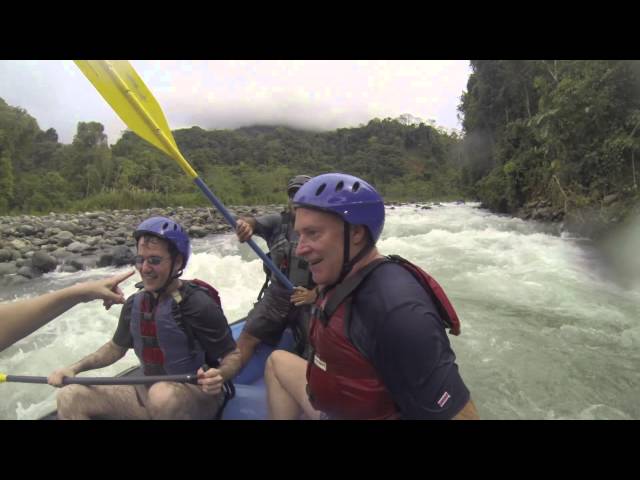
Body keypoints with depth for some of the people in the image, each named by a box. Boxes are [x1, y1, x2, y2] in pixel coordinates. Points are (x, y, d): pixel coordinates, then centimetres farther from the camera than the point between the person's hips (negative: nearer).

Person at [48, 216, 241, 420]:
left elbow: (234, 355, -14)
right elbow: (116, 347, 20)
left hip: (198, 397, -6)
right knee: (70, 398, -7)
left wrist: (219, 376, -35)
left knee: (162, 394, -39)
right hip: (150, 395, 6)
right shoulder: (134, 304, 1)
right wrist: (74, 368, 6)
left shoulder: (199, 304, -20)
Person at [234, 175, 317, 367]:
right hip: (275, 296, 2)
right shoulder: (277, 222, 0)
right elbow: (254, 222, -16)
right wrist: (245, 223, -41)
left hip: (307, 301, -2)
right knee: (247, 338, -2)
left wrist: (315, 294, -20)